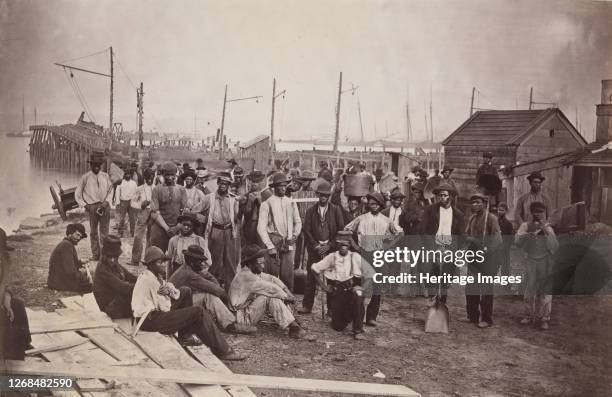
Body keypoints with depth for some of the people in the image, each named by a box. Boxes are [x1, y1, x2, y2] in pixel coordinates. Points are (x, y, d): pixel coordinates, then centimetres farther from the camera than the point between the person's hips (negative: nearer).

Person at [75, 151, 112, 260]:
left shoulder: (105, 176, 6)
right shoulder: (85, 178, 0)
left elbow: (110, 191, 13)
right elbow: (77, 194, 6)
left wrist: (107, 202, -3)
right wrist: (84, 205, -3)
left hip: (105, 206, 1)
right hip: (92, 206, -1)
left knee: (104, 231, 1)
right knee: (93, 231, 5)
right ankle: (95, 254, 12)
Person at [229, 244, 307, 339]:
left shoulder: (255, 272, 6)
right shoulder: (245, 276, -24)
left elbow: (271, 279, 4)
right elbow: (269, 288, -25)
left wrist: (288, 293, -8)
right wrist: (286, 296, -15)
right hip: (243, 317, -10)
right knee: (269, 296, -25)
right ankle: (293, 326, -27)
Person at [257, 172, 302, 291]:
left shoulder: (291, 203, 13)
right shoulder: (267, 204, 0)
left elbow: (298, 222, 26)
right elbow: (261, 228, -4)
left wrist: (295, 234, 9)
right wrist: (270, 246, -10)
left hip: (288, 243, 3)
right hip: (274, 241, -3)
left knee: (287, 273, -3)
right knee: (273, 274, -4)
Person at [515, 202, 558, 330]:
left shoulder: (548, 228, -2)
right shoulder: (525, 226, 0)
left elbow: (554, 247, -13)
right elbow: (518, 242, -12)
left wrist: (546, 231, -23)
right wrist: (528, 231, -24)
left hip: (545, 263, -1)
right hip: (530, 261, 1)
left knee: (545, 291, -1)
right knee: (529, 290, 8)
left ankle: (543, 318, 8)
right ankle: (529, 315, 24)